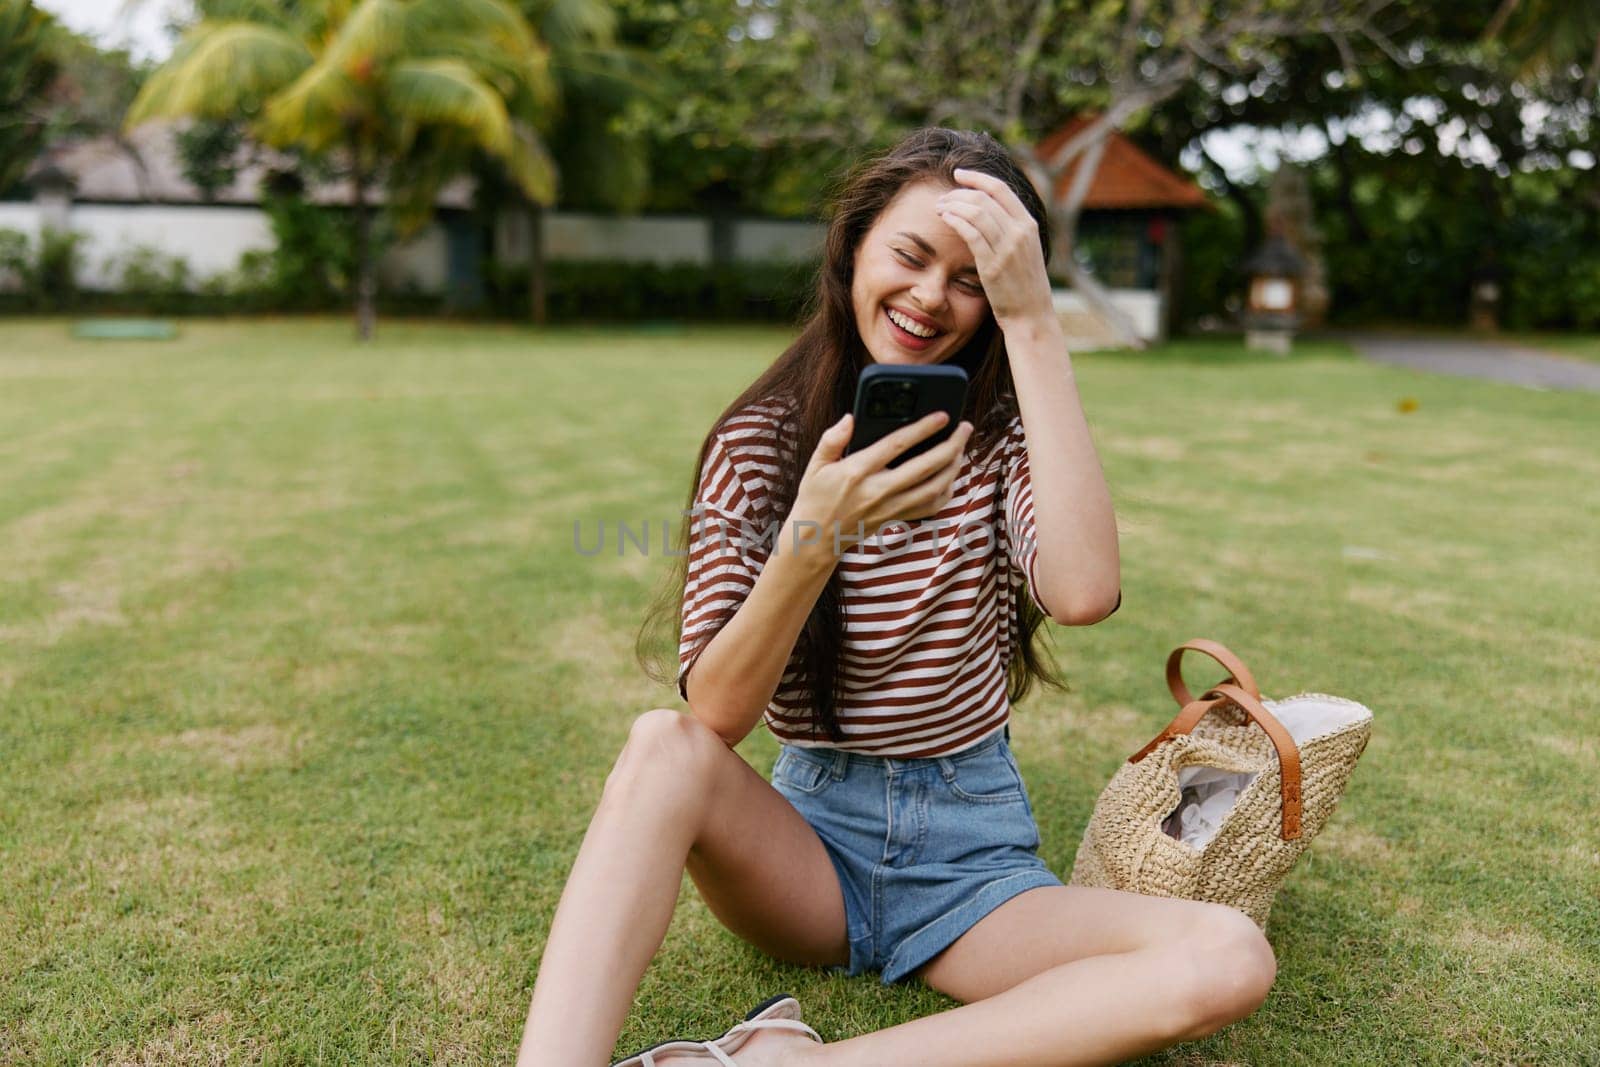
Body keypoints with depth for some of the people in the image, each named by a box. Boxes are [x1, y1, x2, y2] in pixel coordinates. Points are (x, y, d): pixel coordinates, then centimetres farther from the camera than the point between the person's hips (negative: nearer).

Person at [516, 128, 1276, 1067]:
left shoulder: (1004, 436, 0)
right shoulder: (759, 441, -3)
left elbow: (1085, 593, -25)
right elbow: (717, 715, -14)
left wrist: (1033, 320, -23)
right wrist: (814, 537, -31)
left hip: (973, 853, 1)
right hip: (813, 830, -1)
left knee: (1231, 962, -27)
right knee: (665, 747, -32)